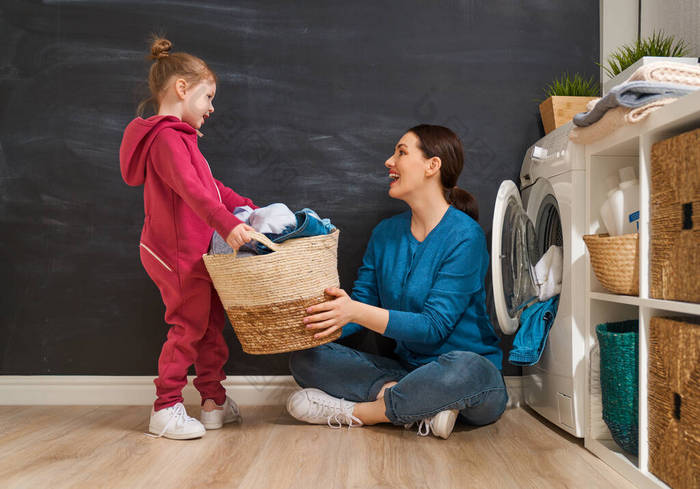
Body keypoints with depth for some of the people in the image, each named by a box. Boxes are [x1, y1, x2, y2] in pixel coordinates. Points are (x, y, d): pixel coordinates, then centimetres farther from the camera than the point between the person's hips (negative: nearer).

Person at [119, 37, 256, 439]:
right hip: (175, 254, -11)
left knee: (212, 320, 14)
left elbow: (212, 188, 24)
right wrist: (227, 224, -40)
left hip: (193, 252, 11)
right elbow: (191, 190, -31)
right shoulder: (167, 138, -16)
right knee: (189, 324, -4)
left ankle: (214, 400, 23)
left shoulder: (181, 139, 20)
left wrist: (253, 209, 19)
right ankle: (166, 409, 8)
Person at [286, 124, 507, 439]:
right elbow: (361, 302, 6)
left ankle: (349, 412, -19)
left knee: (463, 369, -41)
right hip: (409, 369, 6)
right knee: (305, 359, -8)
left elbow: (433, 327, -20)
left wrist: (357, 312, -31)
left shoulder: (464, 236, -14)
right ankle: (421, 406, -23)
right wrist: (307, 324, -12)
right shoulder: (386, 233, 8)